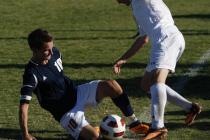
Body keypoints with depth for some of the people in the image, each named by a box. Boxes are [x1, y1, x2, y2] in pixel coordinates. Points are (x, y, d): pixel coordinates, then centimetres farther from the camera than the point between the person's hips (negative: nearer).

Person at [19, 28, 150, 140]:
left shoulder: (54, 53, -4)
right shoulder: (32, 74, -25)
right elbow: (24, 105, -28)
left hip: (77, 93, 7)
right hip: (67, 112, -7)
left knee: (111, 85, -17)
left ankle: (134, 123, -3)